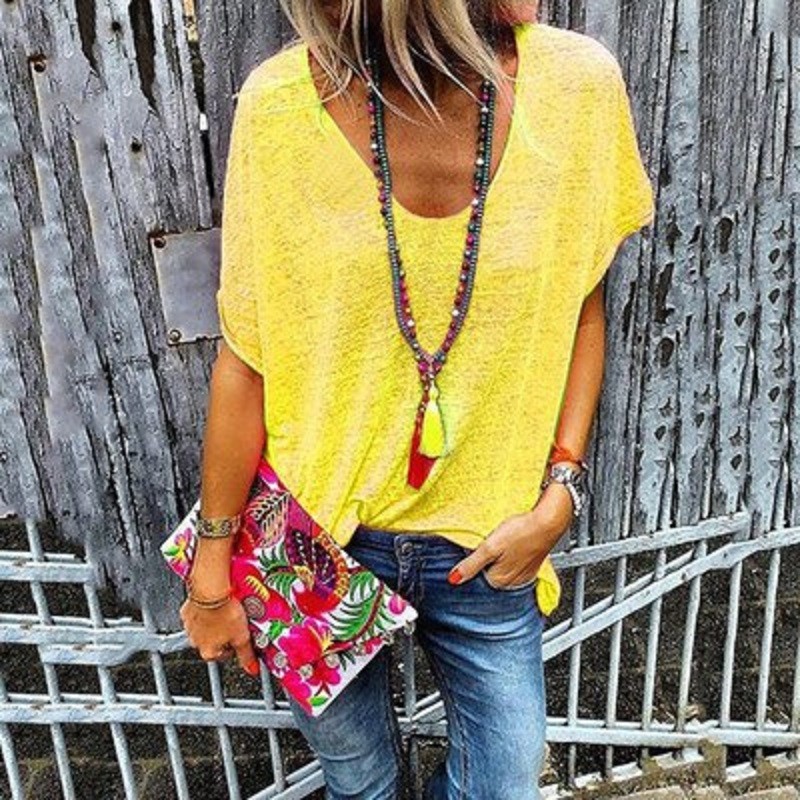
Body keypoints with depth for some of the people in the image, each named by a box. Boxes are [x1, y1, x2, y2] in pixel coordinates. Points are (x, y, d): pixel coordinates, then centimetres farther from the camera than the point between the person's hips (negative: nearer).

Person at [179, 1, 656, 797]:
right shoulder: (281, 103, -16)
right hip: (314, 539, -1)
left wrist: (560, 494, -6)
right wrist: (212, 575, 0)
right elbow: (245, 358, -8)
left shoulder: (580, 86, -11)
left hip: (484, 548, 2)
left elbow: (581, 305, 2)